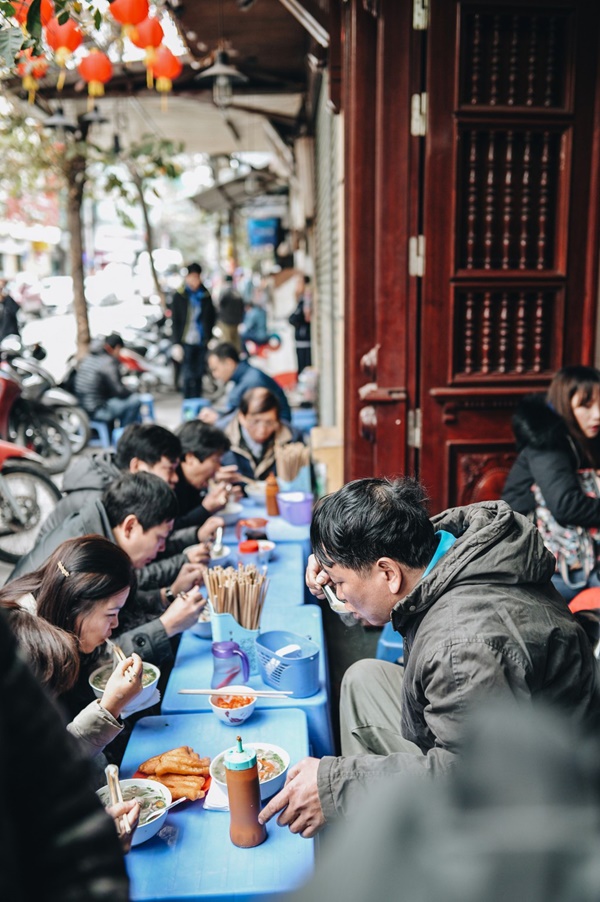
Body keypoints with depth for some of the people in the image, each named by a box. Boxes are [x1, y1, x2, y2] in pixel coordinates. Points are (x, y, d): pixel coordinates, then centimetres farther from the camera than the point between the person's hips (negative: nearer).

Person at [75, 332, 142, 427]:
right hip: (96, 411, -10)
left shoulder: (87, 358, 11)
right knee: (135, 400, -11)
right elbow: (119, 391, -16)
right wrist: (133, 393, 2)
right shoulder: (108, 363, -17)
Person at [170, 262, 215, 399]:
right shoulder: (179, 296, 2)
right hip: (186, 342, -3)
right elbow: (175, 321, 1)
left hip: (201, 342, 3)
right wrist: (176, 344, -5)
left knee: (199, 375, 8)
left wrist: (209, 338, 3)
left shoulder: (206, 296, 10)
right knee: (188, 376, -6)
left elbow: (211, 319, 13)